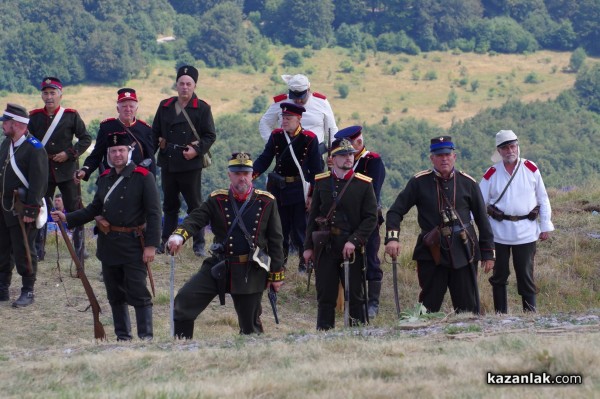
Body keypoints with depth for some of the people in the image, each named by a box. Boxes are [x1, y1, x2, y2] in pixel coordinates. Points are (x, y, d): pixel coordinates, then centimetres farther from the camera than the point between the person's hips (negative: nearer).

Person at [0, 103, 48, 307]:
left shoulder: (35, 149, -17)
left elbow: (38, 182, -19)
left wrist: (30, 210, -20)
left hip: (22, 209, -8)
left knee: (23, 251, -2)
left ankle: (28, 292, 9)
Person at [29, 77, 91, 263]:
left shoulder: (71, 115, -2)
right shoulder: (34, 117, 3)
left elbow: (86, 139, 1)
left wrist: (69, 153, -11)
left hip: (67, 170, -2)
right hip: (42, 170, 2)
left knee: (75, 210, 1)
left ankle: (79, 248, 9)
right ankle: (38, 249, 11)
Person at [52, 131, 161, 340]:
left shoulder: (143, 177, -7)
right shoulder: (105, 178, 12)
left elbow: (153, 214, -10)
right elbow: (94, 209, 18)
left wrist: (151, 245, -16)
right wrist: (67, 218, 7)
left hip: (133, 244, -6)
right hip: (108, 244, 6)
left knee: (138, 293, -8)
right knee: (115, 295, 11)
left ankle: (146, 337, -6)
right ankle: (122, 337, 19)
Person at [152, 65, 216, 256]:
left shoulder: (202, 109, -1)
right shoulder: (165, 106, 10)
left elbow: (210, 135, -2)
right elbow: (155, 133, 14)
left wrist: (197, 150, -16)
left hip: (191, 165, -4)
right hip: (168, 164, 4)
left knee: (195, 205, 1)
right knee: (169, 205, 12)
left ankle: (199, 243, 7)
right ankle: (166, 242, 19)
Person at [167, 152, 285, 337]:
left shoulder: (266, 202, 0)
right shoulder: (217, 200, 2)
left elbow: (275, 240, 3)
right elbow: (195, 219, -13)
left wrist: (276, 274, 2)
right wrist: (178, 235, -35)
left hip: (251, 272, -1)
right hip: (219, 267, 1)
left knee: (250, 326, 6)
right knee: (184, 300, -11)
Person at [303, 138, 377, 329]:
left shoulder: (364, 184, 1)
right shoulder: (321, 183, 7)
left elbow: (371, 218, -2)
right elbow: (313, 216, 11)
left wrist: (354, 241, -13)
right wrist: (308, 247, 8)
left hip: (352, 248, -2)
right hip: (325, 248, 2)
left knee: (356, 295, 1)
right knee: (325, 296, 4)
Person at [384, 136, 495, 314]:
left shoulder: (468, 183, 5)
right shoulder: (419, 182, 2)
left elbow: (482, 219, 11)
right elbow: (396, 211, 3)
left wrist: (488, 253, 9)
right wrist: (392, 238, -14)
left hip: (463, 253, 1)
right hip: (431, 253, -1)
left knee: (468, 309, 3)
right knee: (427, 309, 2)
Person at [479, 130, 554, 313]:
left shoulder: (531, 169, 2)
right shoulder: (492, 174, 2)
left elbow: (543, 199, 8)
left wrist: (545, 226, 6)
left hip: (526, 231, -1)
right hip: (499, 232, 1)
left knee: (526, 274, 1)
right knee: (499, 274, 6)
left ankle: (530, 312, 8)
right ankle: (500, 314, 15)